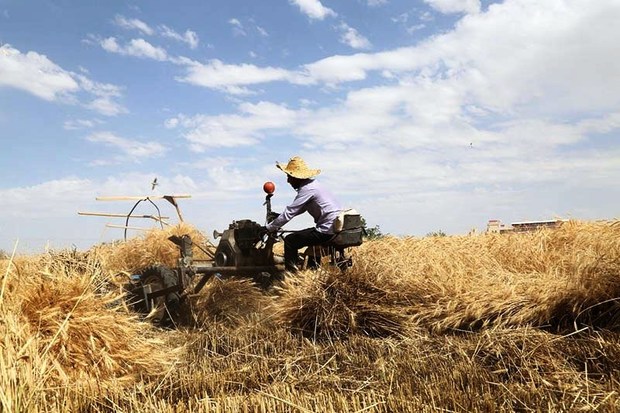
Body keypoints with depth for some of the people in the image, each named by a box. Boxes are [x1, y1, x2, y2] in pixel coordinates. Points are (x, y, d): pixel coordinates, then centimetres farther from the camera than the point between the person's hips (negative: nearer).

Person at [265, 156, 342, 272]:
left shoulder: (307, 189, -14)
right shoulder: (312, 184, 16)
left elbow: (289, 212, -15)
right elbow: (298, 209, 24)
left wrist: (269, 228, -6)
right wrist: (278, 218, 21)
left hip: (328, 230, -10)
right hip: (338, 226, 10)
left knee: (290, 240, -3)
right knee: (311, 234, 36)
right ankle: (313, 269, 43)